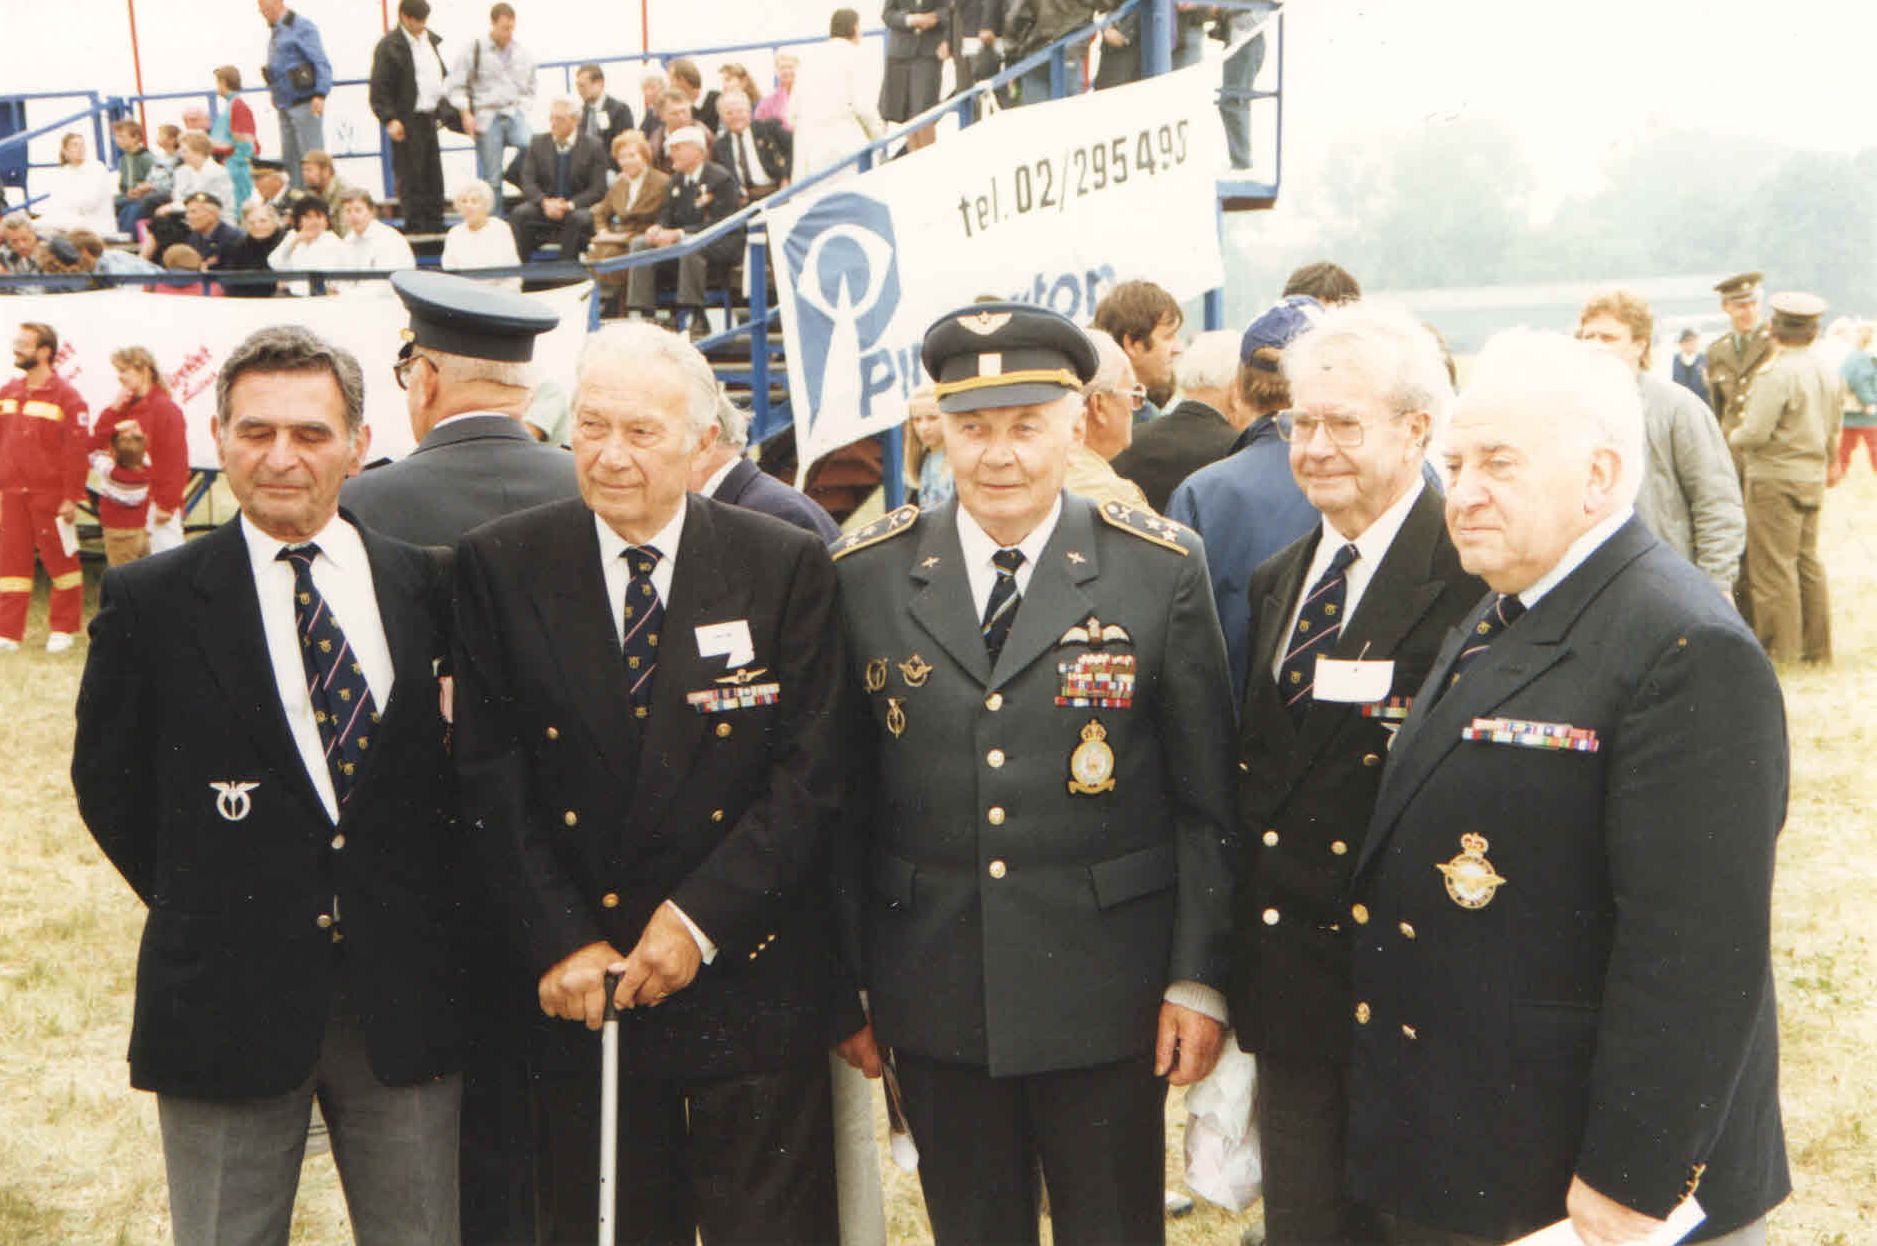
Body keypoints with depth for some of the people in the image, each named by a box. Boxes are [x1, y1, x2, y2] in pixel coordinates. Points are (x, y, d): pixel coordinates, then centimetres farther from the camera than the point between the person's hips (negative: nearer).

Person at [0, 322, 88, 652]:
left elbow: (76, 451, -10)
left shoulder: (66, 397, -7)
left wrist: (71, 497, -14)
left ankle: (63, 628, 16)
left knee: (59, 560, 5)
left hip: (50, 495, -5)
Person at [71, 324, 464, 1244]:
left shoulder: (427, 587, 2)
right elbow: (107, 782, 5)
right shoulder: (150, 601, -2)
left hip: (406, 994, 2)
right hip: (228, 993, -1)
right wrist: (198, 907, 2)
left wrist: (429, 907, 0)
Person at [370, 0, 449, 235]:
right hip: (406, 120, -7)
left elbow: (443, 77, 25)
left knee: (433, 174, 10)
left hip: (429, 117, 7)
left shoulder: (431, 39, 14)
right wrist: (389, 119, -19)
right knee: (410, 176, -4)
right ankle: (415, 228, 0)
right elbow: (379, 89, -11)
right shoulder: (389, 46, -9)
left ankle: (435, 225, 17)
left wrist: (446, 107, 17)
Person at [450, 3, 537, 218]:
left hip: (515, 114, 2)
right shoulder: (474, 50, 2)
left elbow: (529, 89, 23)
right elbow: (457, 87, 3)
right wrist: (466, 114, -9)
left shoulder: (523, 54, 13)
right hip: (486, 118, -2)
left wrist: (522, 109, 6)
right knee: (492, 178, -2)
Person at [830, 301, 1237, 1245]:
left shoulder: (1161, 570, -4)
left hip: (1105, 991, -1)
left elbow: (1206, 800, -2)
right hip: (933, 997, 2)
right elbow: (843, 796, 4)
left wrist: (1199, 979, -4)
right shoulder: (865, 574, 0)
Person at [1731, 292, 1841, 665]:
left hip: (1774, 479, -8)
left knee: (1773, 566, -2)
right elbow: (1832, 429, 17)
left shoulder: (1775, 375, -19)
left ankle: (1780, 651, 3)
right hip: (1814, 479, 8)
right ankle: (1816, 647, 21)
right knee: (1807, 562, 15)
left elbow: (1755, 433, -22)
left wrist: (1732, 438, -1)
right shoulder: (1830, 374, 7)